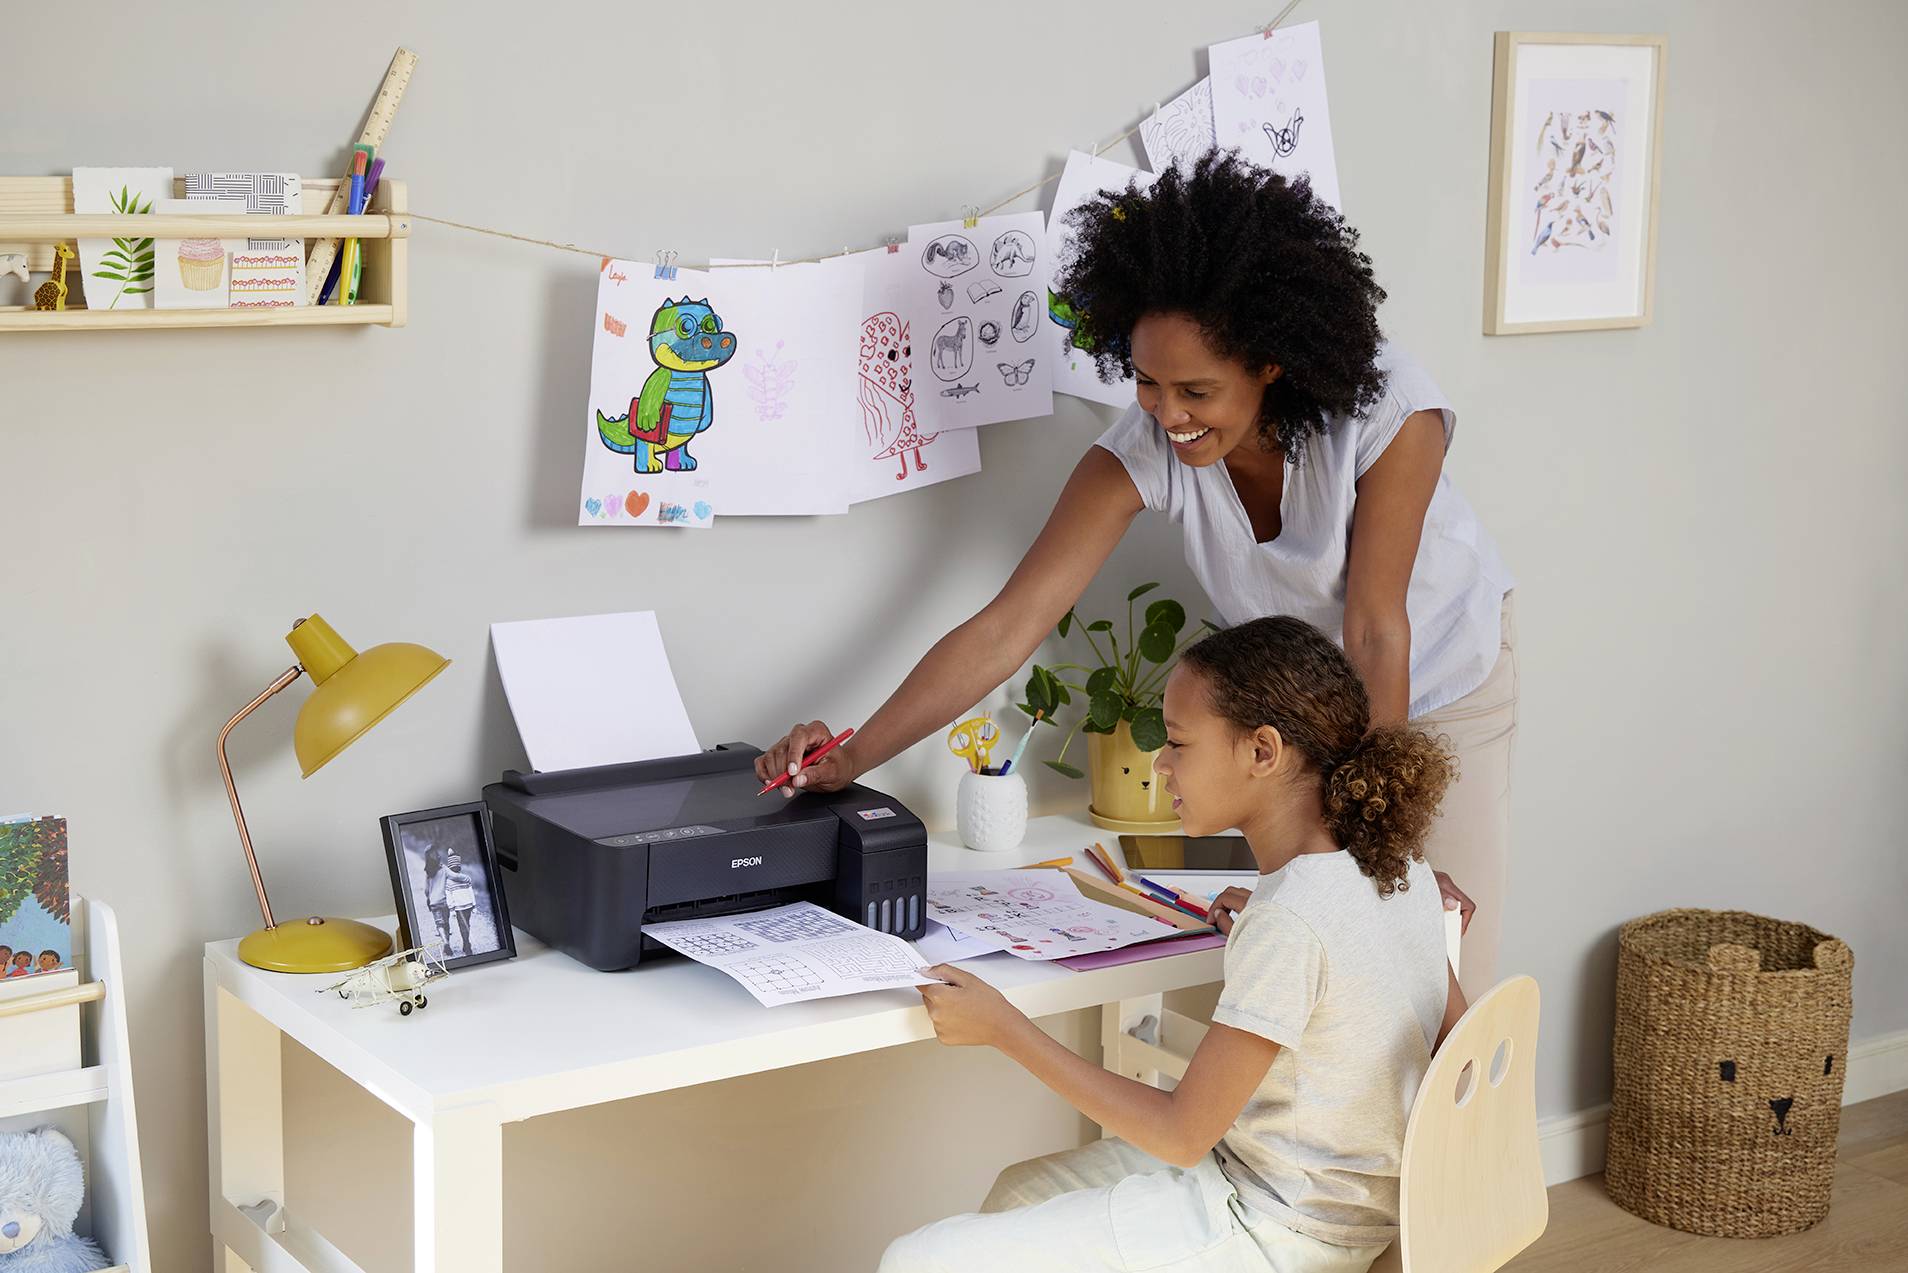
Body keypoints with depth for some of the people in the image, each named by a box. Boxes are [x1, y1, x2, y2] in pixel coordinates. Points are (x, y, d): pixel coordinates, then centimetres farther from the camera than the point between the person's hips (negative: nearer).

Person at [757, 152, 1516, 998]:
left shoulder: (1389, 411, -34)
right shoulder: (1144, 452, -27)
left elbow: (1375, 633, -28)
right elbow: (1008, 627, -29)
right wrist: (853, 757, -39)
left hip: (1443, 679, -1)